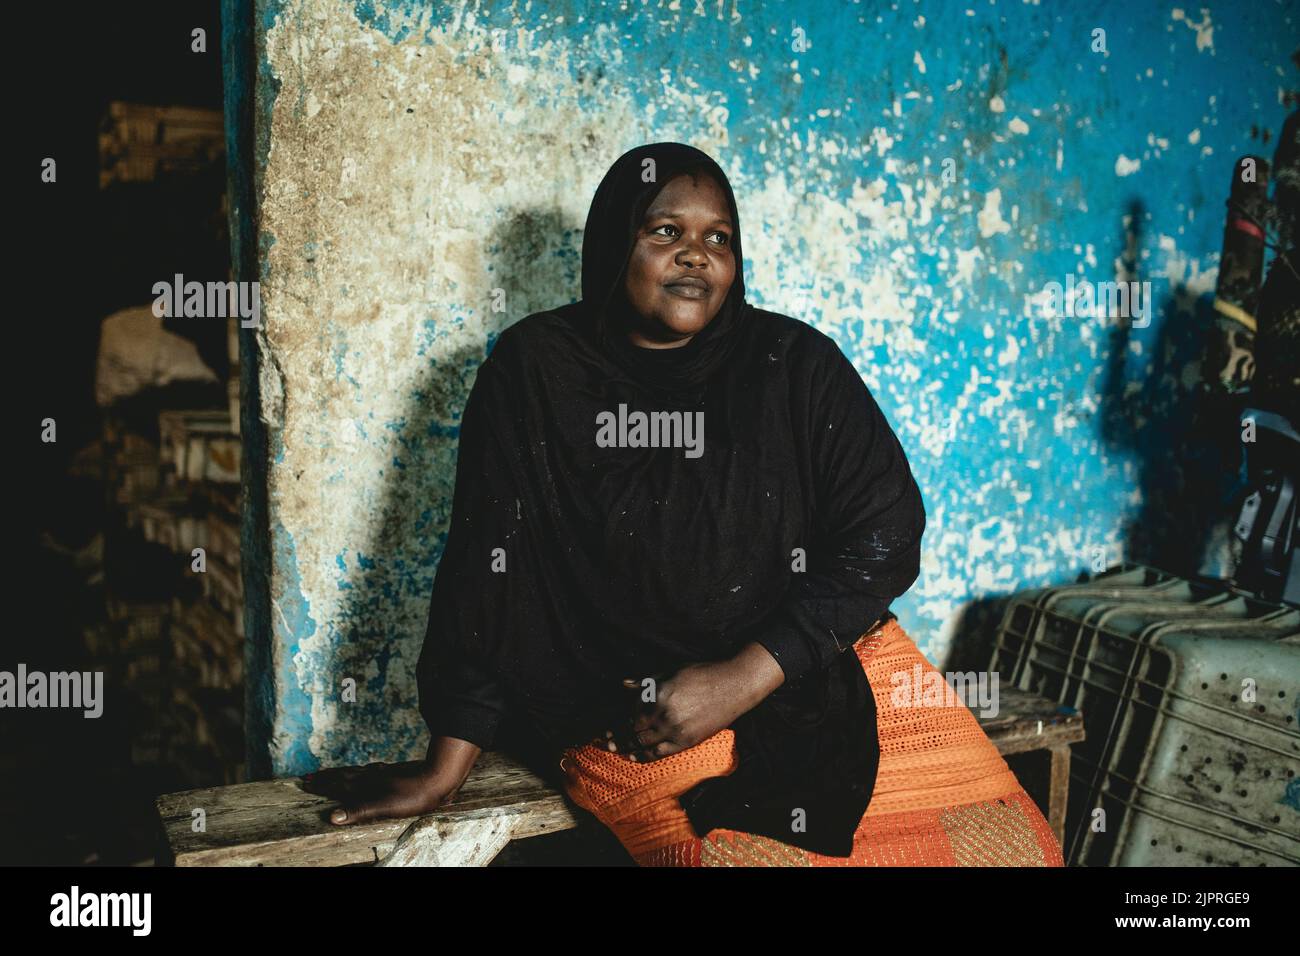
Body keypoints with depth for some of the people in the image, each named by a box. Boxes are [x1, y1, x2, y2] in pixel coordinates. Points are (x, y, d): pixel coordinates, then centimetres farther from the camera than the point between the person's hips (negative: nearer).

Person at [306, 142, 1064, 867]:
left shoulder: (796, 364, 1)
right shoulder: (537, 372, -1)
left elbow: (886, 533, -4)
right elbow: (488, 569, -1)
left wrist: (743, 678, -14)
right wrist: (447, 769, -2)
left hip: (821, 671, 3)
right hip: (636, 716, -2)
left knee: (1010, 846, -13)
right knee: (760, 852, -29)